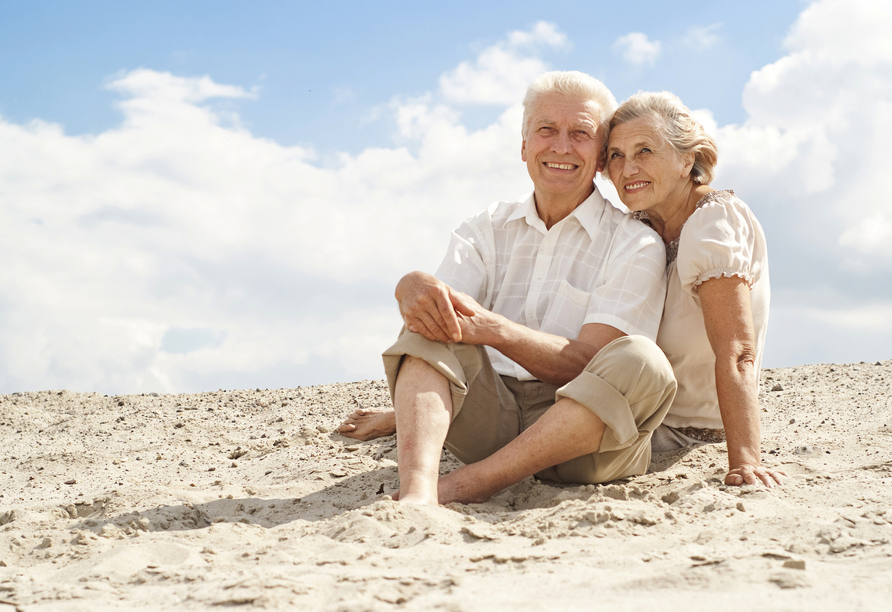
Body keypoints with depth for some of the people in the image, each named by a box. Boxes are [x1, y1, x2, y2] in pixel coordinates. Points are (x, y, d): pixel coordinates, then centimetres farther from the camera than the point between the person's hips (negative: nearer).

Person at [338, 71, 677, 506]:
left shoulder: (635, 246, 1)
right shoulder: (487, 229, 14)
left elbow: (585, 367, -11)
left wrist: (492, 328, -28)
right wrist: (415, 287, -28)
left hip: (583, 433, -3)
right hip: (489, 415, 3)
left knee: (641, 360, -31)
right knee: (434, 317, -18)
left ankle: (465, 485, -35)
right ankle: (417, 491, -42)